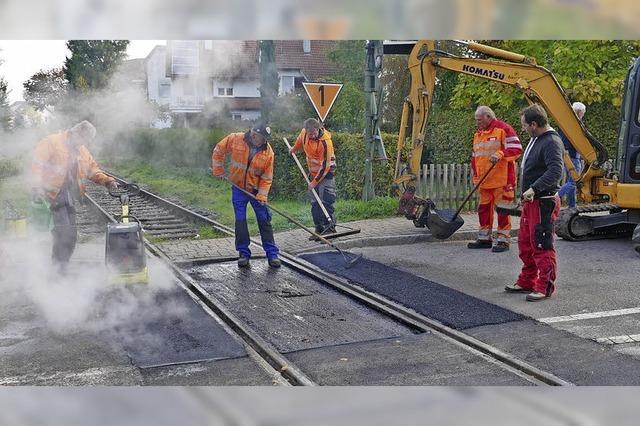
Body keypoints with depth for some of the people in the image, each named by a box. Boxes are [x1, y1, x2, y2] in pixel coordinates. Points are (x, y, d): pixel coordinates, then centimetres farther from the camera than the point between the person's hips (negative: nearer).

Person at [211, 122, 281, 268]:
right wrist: (218, 170, 0)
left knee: (264, 220, -1)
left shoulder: (268, 152, -16)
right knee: (240, 221, 1)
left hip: (257, 189, 0)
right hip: (238, 188, 0)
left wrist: (262, 195, -20)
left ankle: (272, 254, 5)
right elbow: (219, 151, 0)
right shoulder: (235, 139, -16)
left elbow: (267, 177, -11)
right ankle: (244, 253, 12)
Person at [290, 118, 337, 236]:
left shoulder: (325, 142, -26)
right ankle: (319, 229, 12)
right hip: (313, 172, 7)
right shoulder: (304, 132, -7)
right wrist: (294, 149, 38)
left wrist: (314, 182, -22)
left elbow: (325, 166, -24)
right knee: (314, 203, 7)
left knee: (326, 201, -14)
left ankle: (330, 227, -11)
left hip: (326, 173, -7)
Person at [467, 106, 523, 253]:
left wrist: (500, 154, -24)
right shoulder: (478, 134, 19)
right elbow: (475, 157, 25)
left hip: (501, 180, -8)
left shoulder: (504, 129, -6)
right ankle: (484, 239, 22)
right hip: (484, 181, 8)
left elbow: (516, 149, -12)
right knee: (484, 209, 12)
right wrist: (476, 177, 19)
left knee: (502, 210, -3)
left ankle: (503, 240, 3)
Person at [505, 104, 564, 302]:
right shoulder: (535, 140, 15)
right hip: (531, 201, 10)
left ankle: (545, 287, 4)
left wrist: (534, 188, -34)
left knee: (542, 245, -4)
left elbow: (556, 172, -29)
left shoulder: (552, 142, -17)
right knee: (525, 243, 16)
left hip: (543, 202, -10)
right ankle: (526, 282, 28)